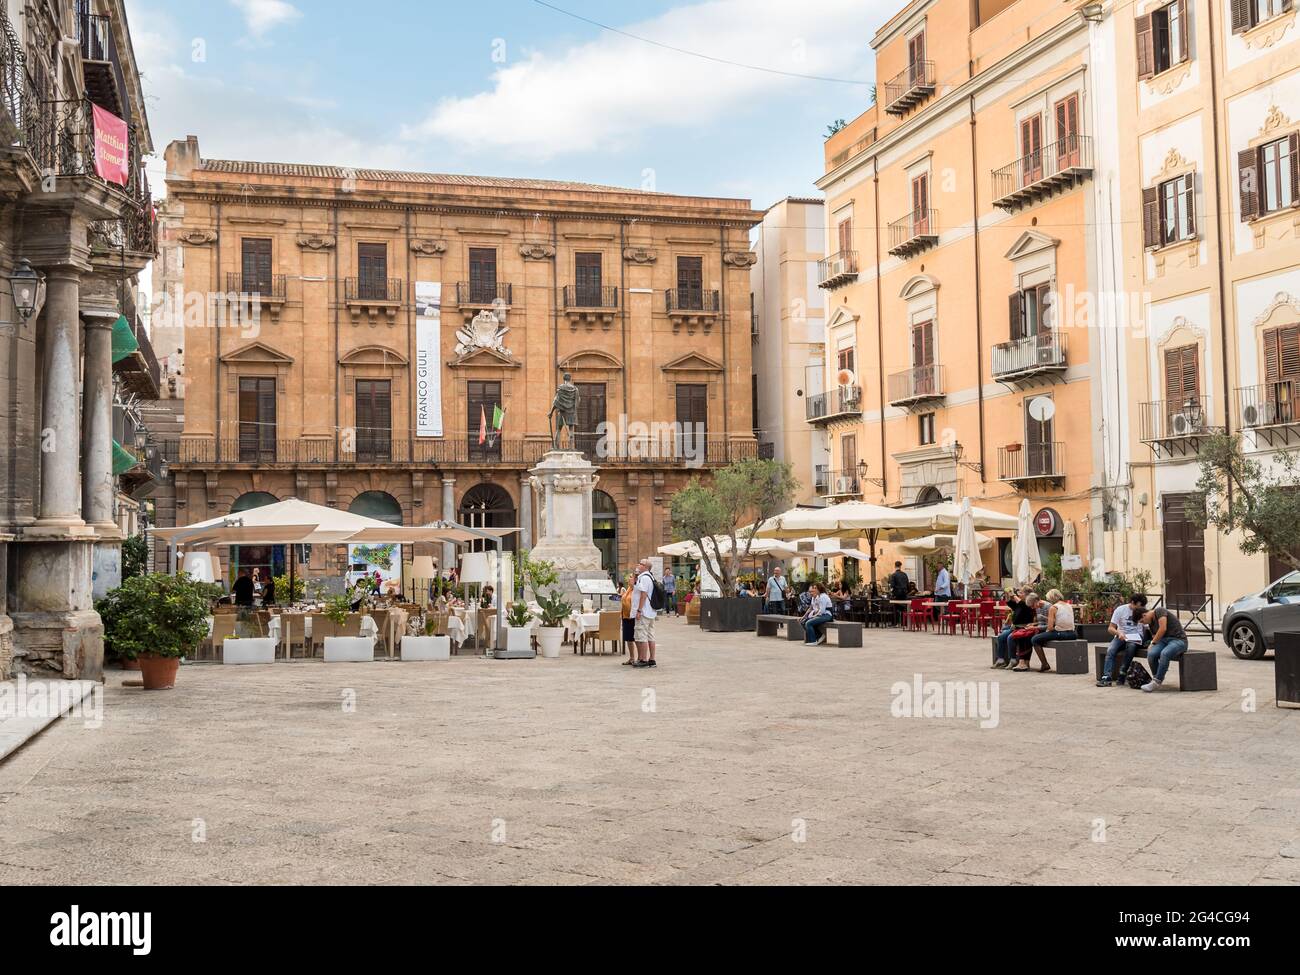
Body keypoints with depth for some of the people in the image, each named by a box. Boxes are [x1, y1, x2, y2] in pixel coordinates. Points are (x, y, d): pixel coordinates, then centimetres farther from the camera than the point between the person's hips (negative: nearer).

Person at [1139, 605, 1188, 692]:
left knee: (1164, 653, -37)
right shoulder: (1151, 623, 17)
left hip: (1178, 640, -7)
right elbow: (1155, 637, 16)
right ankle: (1155, 678, -7)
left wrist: (1153, 642, -7)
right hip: (1164, 640, 7)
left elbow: (1163, 629, -17)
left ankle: (1157, 682, -27)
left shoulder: (1160, 611, -8)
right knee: (1151, 653, -26)